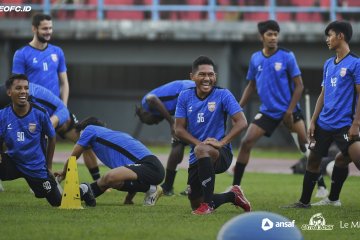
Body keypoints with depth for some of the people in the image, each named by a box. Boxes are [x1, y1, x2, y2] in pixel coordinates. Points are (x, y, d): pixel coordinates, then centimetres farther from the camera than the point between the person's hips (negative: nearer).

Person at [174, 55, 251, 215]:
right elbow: (179, 129, 0)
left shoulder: (223, 95, -7)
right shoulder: (185, 97, 3)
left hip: (221, 154, -5)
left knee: (201, 150, -41)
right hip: (197, 157, 5)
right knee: (195, 204, 10)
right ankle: (233, 196, 38)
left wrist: (222, 142, -27)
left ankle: (208, 203, -33)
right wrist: (198, 142, -18)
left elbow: (242, 122, -14)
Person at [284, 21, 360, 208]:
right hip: (324, 123, 7)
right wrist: (313, 121, 12)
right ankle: (304, 202, 23)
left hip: (344, 125, -7)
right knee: (313, 159, 12)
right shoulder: (328, 64, 13)